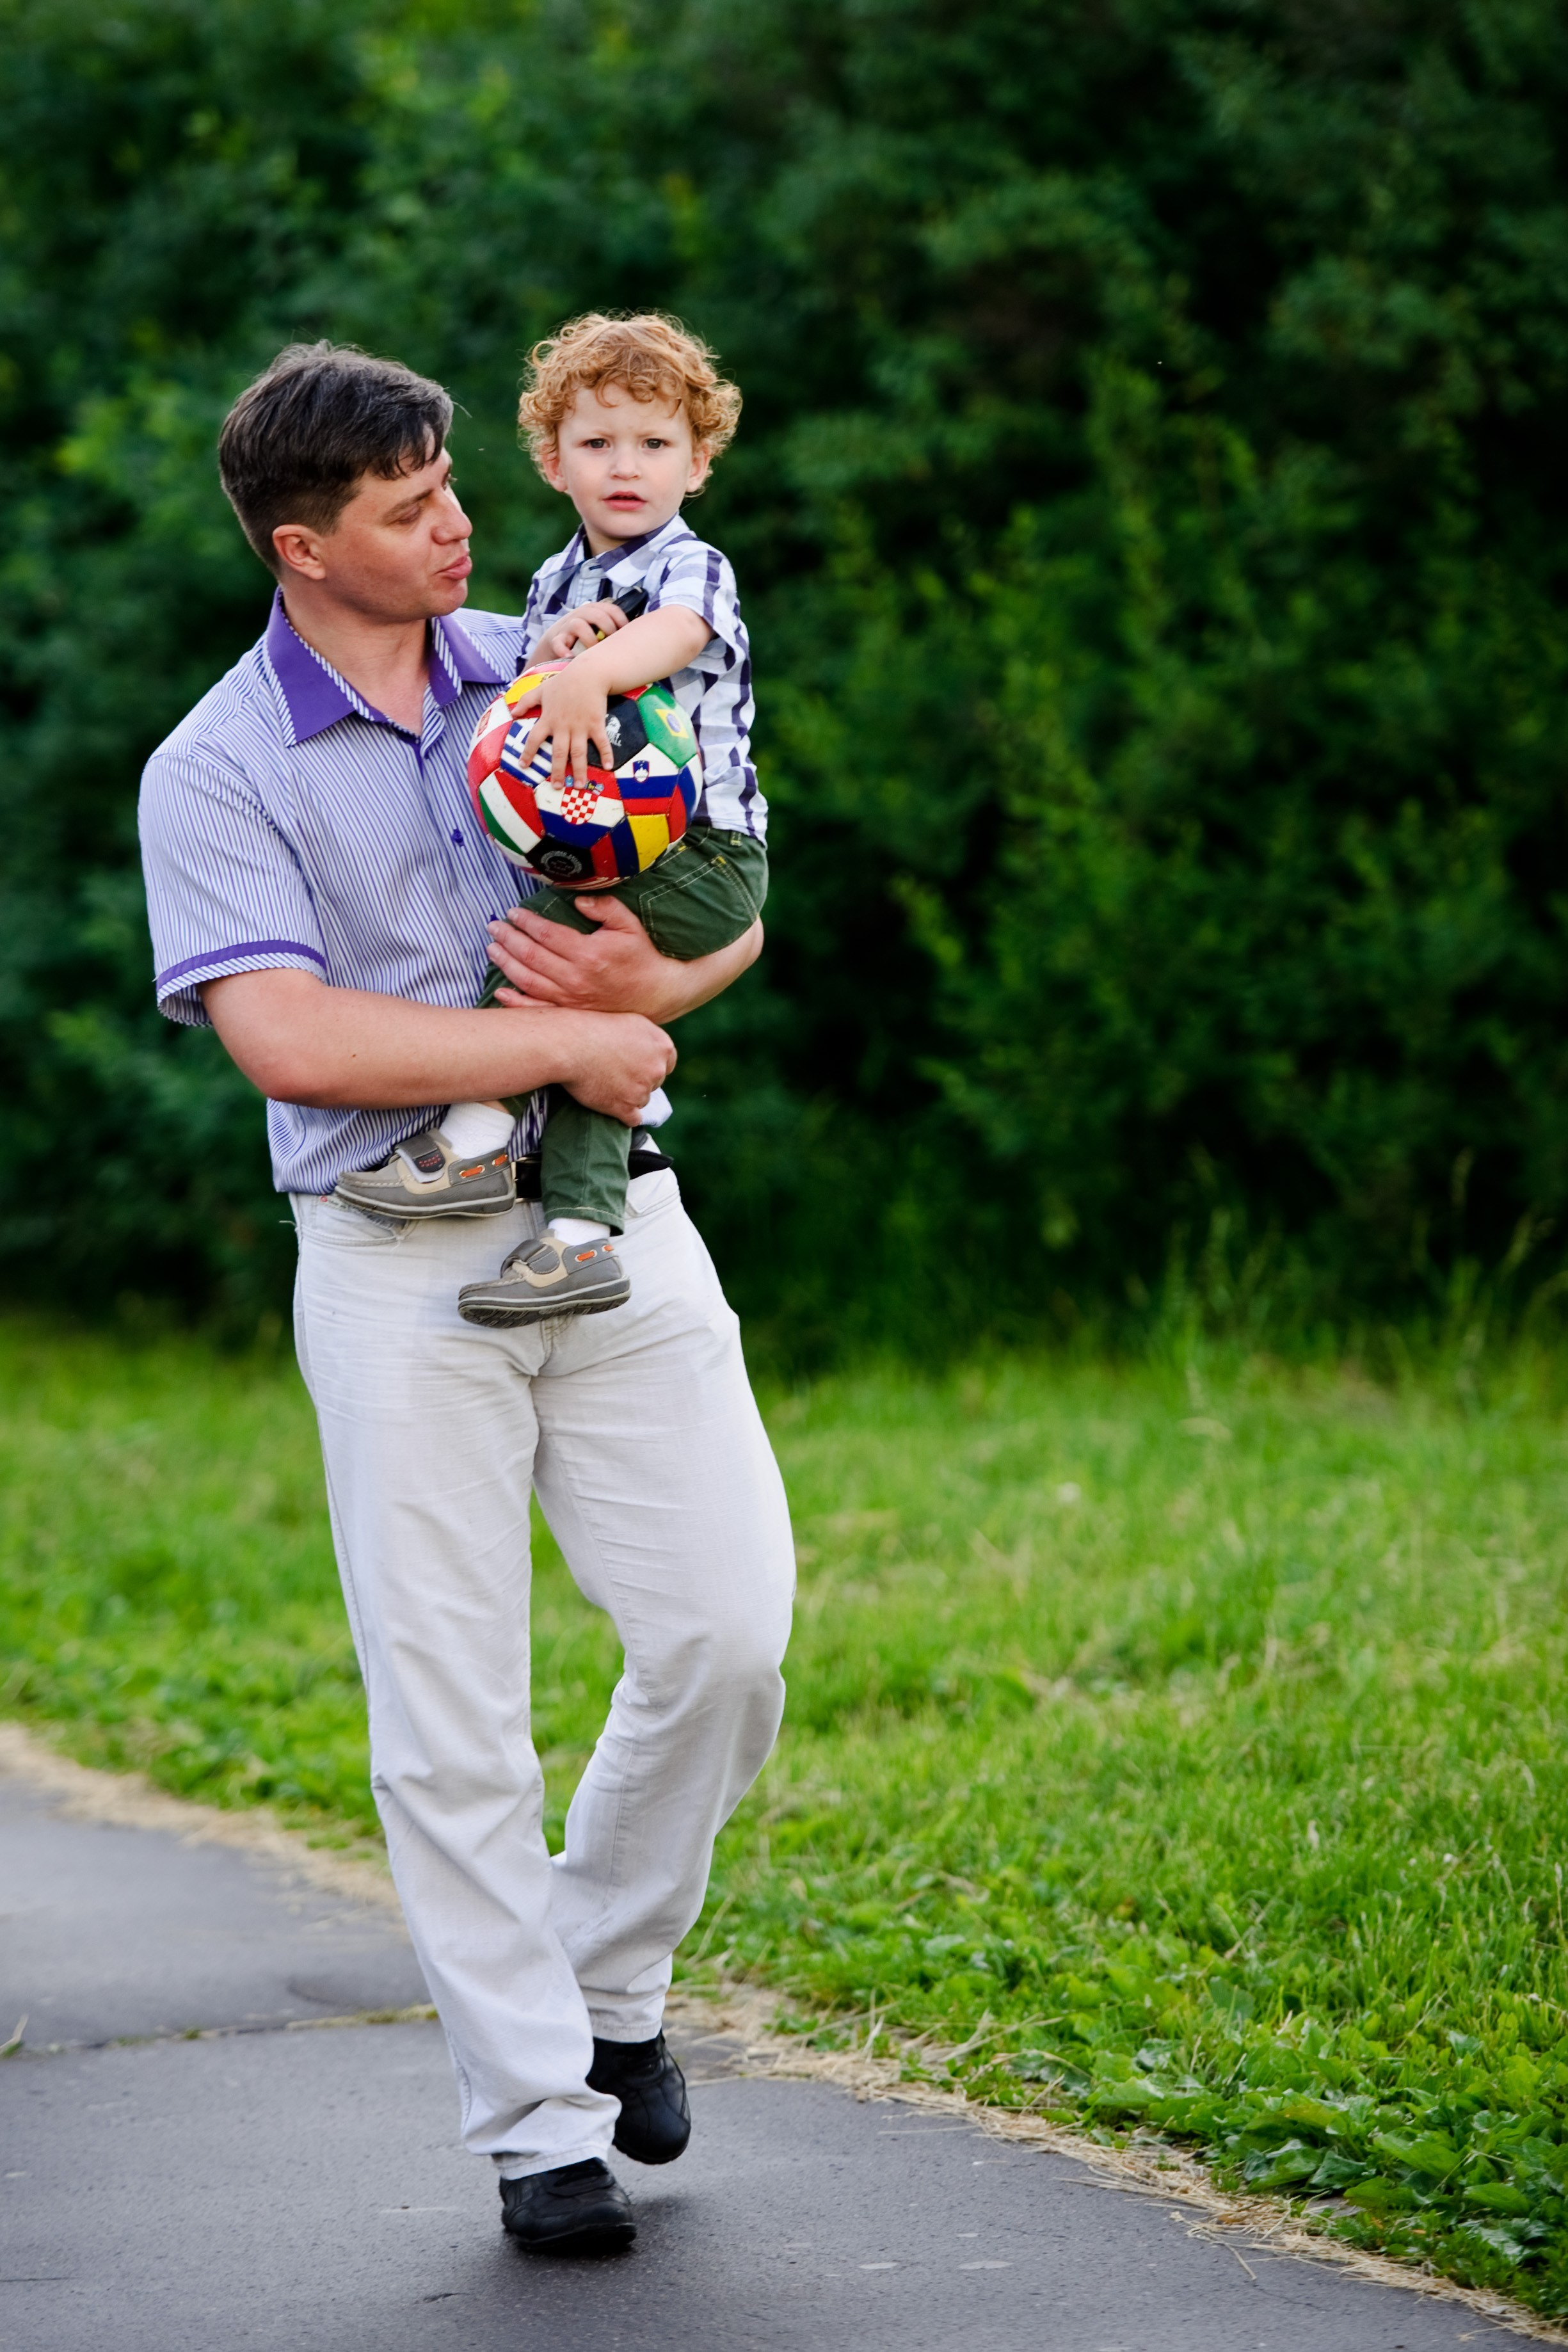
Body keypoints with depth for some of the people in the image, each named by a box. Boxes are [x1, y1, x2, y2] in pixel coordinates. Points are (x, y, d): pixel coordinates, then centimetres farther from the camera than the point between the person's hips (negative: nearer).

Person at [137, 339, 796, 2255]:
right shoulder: (213, 776, -5)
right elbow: (292, 1038, -19)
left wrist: (655, 981, -10)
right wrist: (570, 1045, -16)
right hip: (398, 1261, -3)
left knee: (727, 1626, -3)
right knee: (446, 1710, -2)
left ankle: (607, 1975, 22)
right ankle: (537, 2121, 7)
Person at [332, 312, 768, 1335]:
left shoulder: (692, 567, -7)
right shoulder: (556, 582, 15)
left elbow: (674, 634, -31)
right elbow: (521, 717, 11)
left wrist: (589, 672, -51)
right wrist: (550, 655, -12)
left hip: (705, 856, -7)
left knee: (552, 920, -24)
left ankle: (477, 1137, -20)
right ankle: (582, 1232, -7)